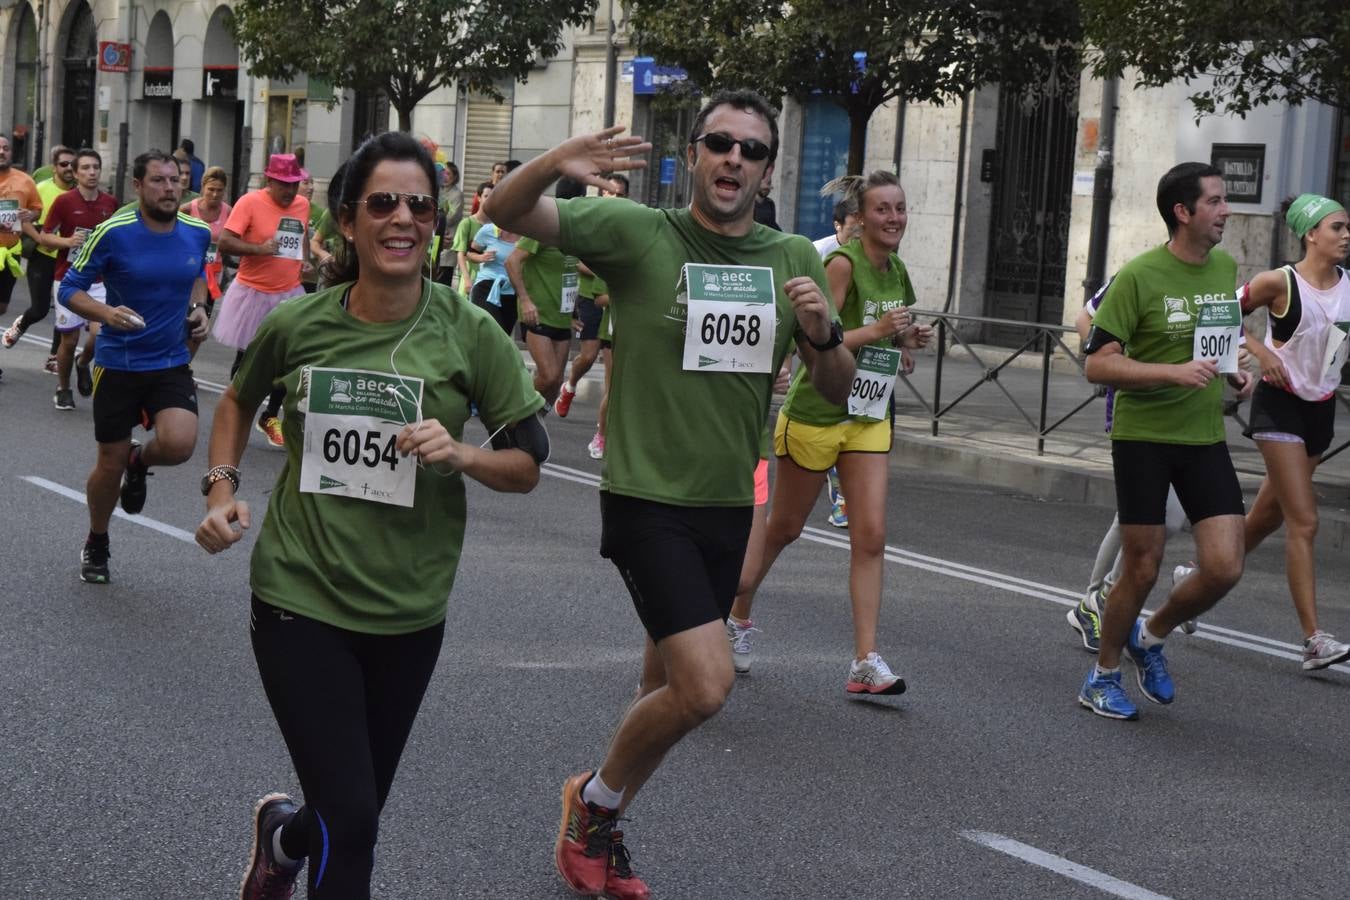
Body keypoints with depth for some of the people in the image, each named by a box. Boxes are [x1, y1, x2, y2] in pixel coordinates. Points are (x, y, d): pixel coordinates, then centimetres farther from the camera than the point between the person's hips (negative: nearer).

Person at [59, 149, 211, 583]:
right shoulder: (114, 233, -14)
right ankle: (96, 544, 35)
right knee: (110, 465, 6)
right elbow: (69, 289, -8)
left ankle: (140, 462, 17)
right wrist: (106, 313, -26)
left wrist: (198, 308, 2)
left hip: (172, 363, 2)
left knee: (179, 444, -22)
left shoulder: (198, 233, -2)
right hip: (117, 364, -2)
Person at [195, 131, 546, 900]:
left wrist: (462, 455, -21)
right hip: (299, 598, -2)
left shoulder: (469, 333, -9)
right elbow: (240, 401, 15)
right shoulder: (297, 324, -6)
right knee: (350, 821, -13)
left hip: (408, 611, 2)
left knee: (356, 814, 20)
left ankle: (284, 836, 52)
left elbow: (527, 466, -3)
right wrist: (222, 488, 0)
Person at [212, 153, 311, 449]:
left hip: (289, 294, 4)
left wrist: (304, 261, 9)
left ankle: (270, 416, 22)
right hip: (253, 293, -4)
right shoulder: (250, 202, -14)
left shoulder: (302, 204, 5)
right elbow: (224, 242, -18)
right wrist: (259, 249, -26)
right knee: (246, 358, 9)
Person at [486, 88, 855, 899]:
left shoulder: (794, 259, 5)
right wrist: (557, 164, -36)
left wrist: (823, 333, -12)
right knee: (707, 684, -17)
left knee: (669, 690, 14)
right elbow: (506, 212, -15)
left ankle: (601, 829, 36)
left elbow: (838, 390, 9)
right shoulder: (638, 233, -8)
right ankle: (594, 799, 9)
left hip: (729, 505, 6)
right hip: (648, 499, -5)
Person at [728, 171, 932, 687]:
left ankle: (865, 662, -7)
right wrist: (876, 330, -27)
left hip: (868, 419, 6)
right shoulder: (843, 263, -16)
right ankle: (736, 616, 33)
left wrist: (906, 338, 1)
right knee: (784, 528, 9)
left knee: (871, 535, -6)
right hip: (816, 413, -6)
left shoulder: (896, 271, 7)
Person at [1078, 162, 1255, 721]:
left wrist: (1233, 372, 5)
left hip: (1206, 439, 5)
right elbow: (1098, 365, -15)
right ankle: (1103, 676, 24)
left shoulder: (1226, 267, 7)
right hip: (1143, 438, -5)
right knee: (1142, 569, 2)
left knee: (1224, 569, -4)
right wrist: (1174, 372, -25)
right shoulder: (1139, 276, -13)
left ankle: (1150, 638, 23)